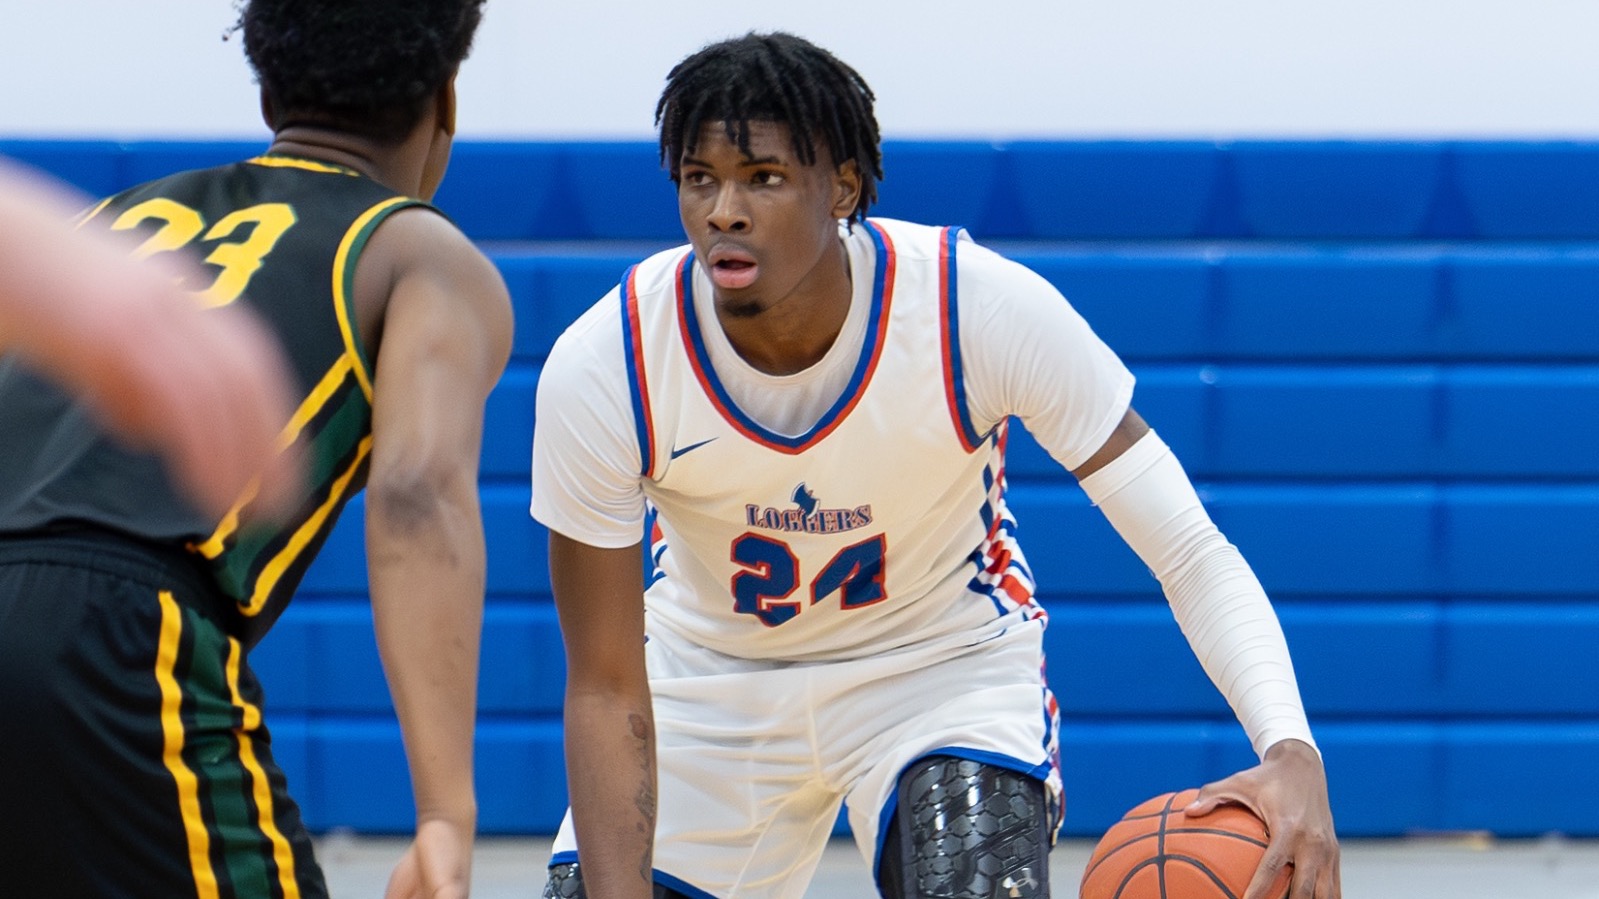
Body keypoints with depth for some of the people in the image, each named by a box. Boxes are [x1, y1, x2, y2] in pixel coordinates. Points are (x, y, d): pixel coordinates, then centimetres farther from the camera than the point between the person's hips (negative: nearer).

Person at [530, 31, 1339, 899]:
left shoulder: (987, 308, -29)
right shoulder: (598, 369, -27)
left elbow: (1191, 551, -28)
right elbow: (606, 687, -19)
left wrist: (1291, 750, -45)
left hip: (947, 665, -2)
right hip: (710, 682, 2)